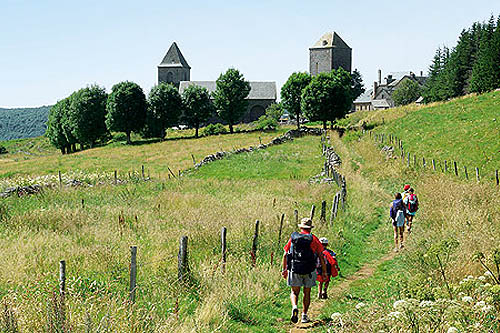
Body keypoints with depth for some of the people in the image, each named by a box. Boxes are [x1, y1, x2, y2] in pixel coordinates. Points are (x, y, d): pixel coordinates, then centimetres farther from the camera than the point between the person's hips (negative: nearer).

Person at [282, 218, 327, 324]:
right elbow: (321, 257, -1)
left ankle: (294, 307, -17)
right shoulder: (313, 239, 0)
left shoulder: (293, 238, 5)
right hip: (309, 271, -1)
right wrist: (324, 272, 6)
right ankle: (304, 315, 15)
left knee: (295, 292, 10)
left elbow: (285, 255, 7)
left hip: (294, 270, 1)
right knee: (307, 292, 14)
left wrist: (284, 269, 16)